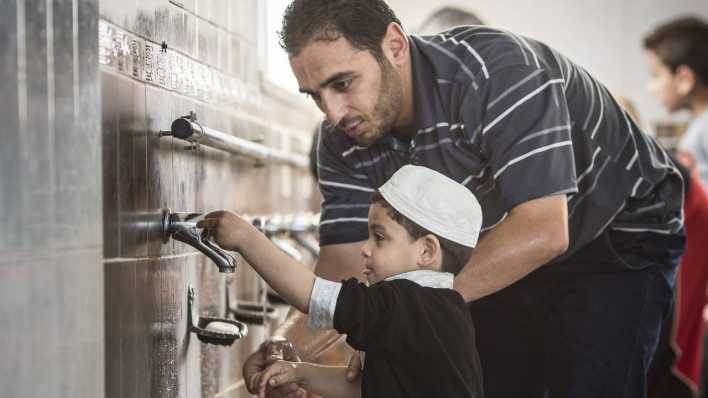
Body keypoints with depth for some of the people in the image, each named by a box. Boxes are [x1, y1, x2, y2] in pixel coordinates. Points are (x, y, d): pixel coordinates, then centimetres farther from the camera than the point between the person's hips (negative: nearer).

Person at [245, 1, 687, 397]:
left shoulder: (497, 69, -34)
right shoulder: (343, 144, -13)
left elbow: (543, 230, -41)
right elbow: (344, 263, -13)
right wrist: (286, 343, -32)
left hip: (619, 233, -5)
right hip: (506, 260, 6)